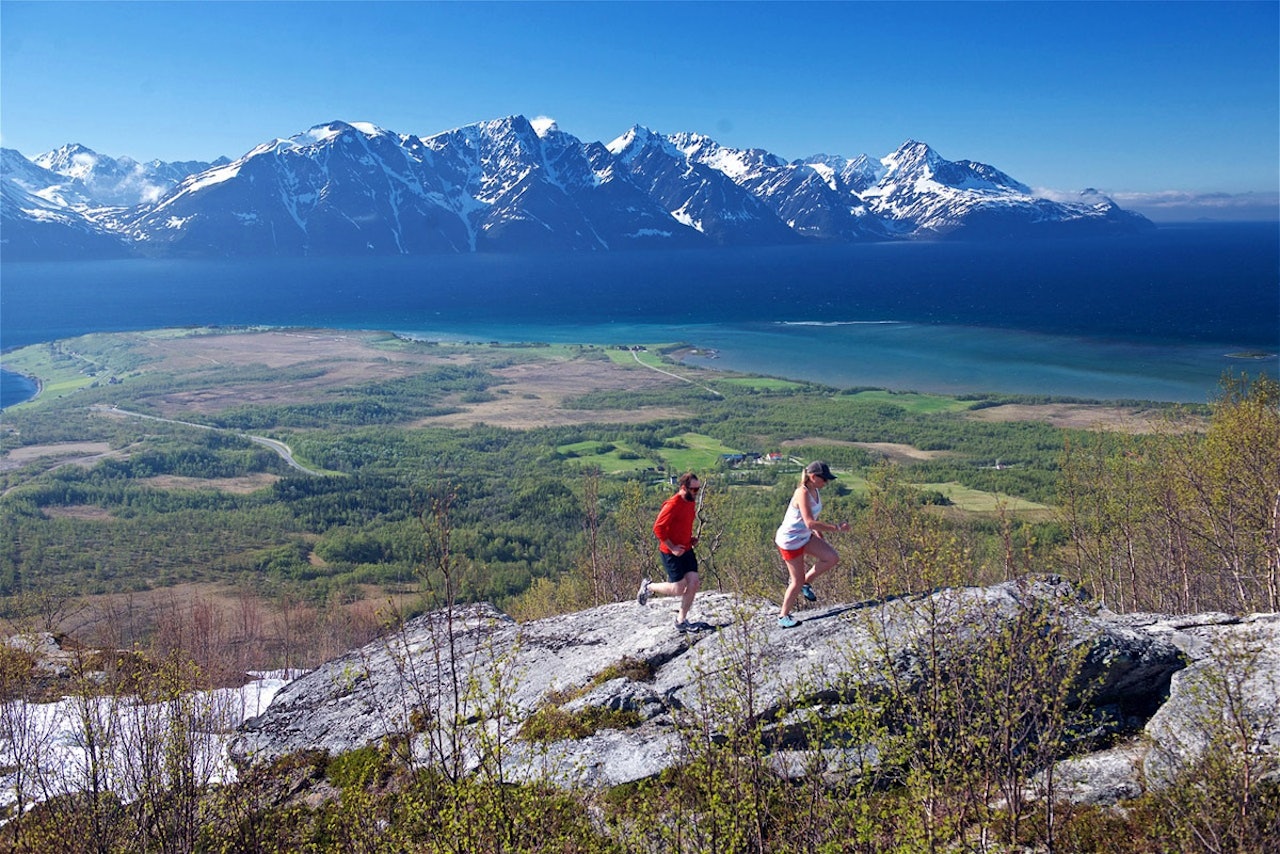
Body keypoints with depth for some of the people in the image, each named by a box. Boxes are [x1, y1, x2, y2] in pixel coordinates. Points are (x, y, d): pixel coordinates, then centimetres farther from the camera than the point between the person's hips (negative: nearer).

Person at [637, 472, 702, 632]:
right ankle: (649, 587, 22)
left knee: (693, 583, -1)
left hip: (687, 550, 8)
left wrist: (692, 538, 8)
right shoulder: (672, 504, -22)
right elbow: (658, 528, -21)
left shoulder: (691, 502, 6)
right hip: (672, 552, -8)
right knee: (678, 589, -4)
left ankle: (681, 620, 14)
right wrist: (672, 547, -20)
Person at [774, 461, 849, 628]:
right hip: (790, 541, -8)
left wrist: (819, 534, 19)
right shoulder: (802, 493, -27)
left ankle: (805, 583, 16)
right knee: (798, 581, 2)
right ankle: (783, 616, 21)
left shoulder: (815, 491, 1)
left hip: (805, 537, 8)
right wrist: (837, 528, -31)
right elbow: (810, 523, -34)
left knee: (833, 558, -3)